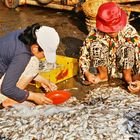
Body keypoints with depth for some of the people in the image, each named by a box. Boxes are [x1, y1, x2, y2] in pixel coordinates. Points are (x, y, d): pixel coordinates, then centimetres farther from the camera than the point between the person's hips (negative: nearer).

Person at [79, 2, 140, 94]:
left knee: (128, 47, -32)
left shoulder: (129, 31, -22)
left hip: (124, 68, -1)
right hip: (104, 67, 2)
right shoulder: (95, 33, -19)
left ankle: (128, 76, -9)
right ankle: (103, 74, -5)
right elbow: (84, 54, -15)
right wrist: (87, 73, -30)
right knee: (96, 45, -26)